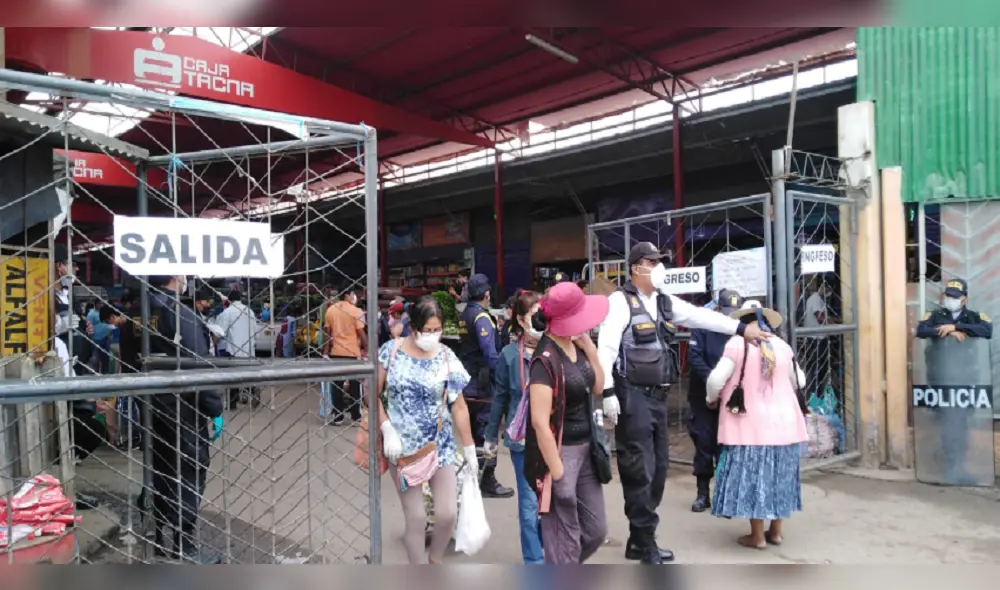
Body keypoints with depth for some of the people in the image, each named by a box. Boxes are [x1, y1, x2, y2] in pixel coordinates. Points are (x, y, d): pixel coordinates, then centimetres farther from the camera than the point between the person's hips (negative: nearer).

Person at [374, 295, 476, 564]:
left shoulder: (447, 358, -5)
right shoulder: (391, 351, -7)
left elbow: (459, 407, 0)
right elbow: (374, 394, -2)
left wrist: (469, 449, 3)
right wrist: (387, 430, -14)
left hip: (440, 446, 1)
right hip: (402, 447, -1)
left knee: (447, 513, 0)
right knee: (415, 517, 3)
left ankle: (435, 558, 32)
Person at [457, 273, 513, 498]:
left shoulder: (464, 315, 9)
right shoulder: (482, 317, -17)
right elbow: (490, 353, -24)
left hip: (467, 381, 9)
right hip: (482, 383, -9)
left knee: (473, 429, 17)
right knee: (487, 431, -4)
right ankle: (488, 482, 0)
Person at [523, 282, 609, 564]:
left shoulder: (577, 346, 3)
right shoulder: (546, 358, -21)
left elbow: (597, 389, 14)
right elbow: (540, 421, -23)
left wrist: (590, 350, -1)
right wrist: (558, 474, -20)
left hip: (585, 449, 8)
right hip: (560, 452, -8)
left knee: (596, 530, 18)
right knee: (565, 543, 3)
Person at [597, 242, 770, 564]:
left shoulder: (665, 303, 13)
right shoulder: (621, 301, -10)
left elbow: (701, 316, 14)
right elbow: (606, 347, -15)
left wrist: (741, 328, 7)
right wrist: (608, 393, -20)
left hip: (657, 396, 9)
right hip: (632, 396, -8)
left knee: (658, 467, 12)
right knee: (640, 469, -4)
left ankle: (638, 540, 24)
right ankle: (645, 543, 8)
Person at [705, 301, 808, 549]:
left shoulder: (737, 343, -9)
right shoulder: (781, 345, 5)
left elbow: (716, 379, -11)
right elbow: (800, 381, 17)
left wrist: (711, 399, 9)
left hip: (751, 424, -5)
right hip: (782, 422, 5)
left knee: (752, 475, 3)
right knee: (778, 474, 15)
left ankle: (757, 536, 8)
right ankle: (775, 531, 24)